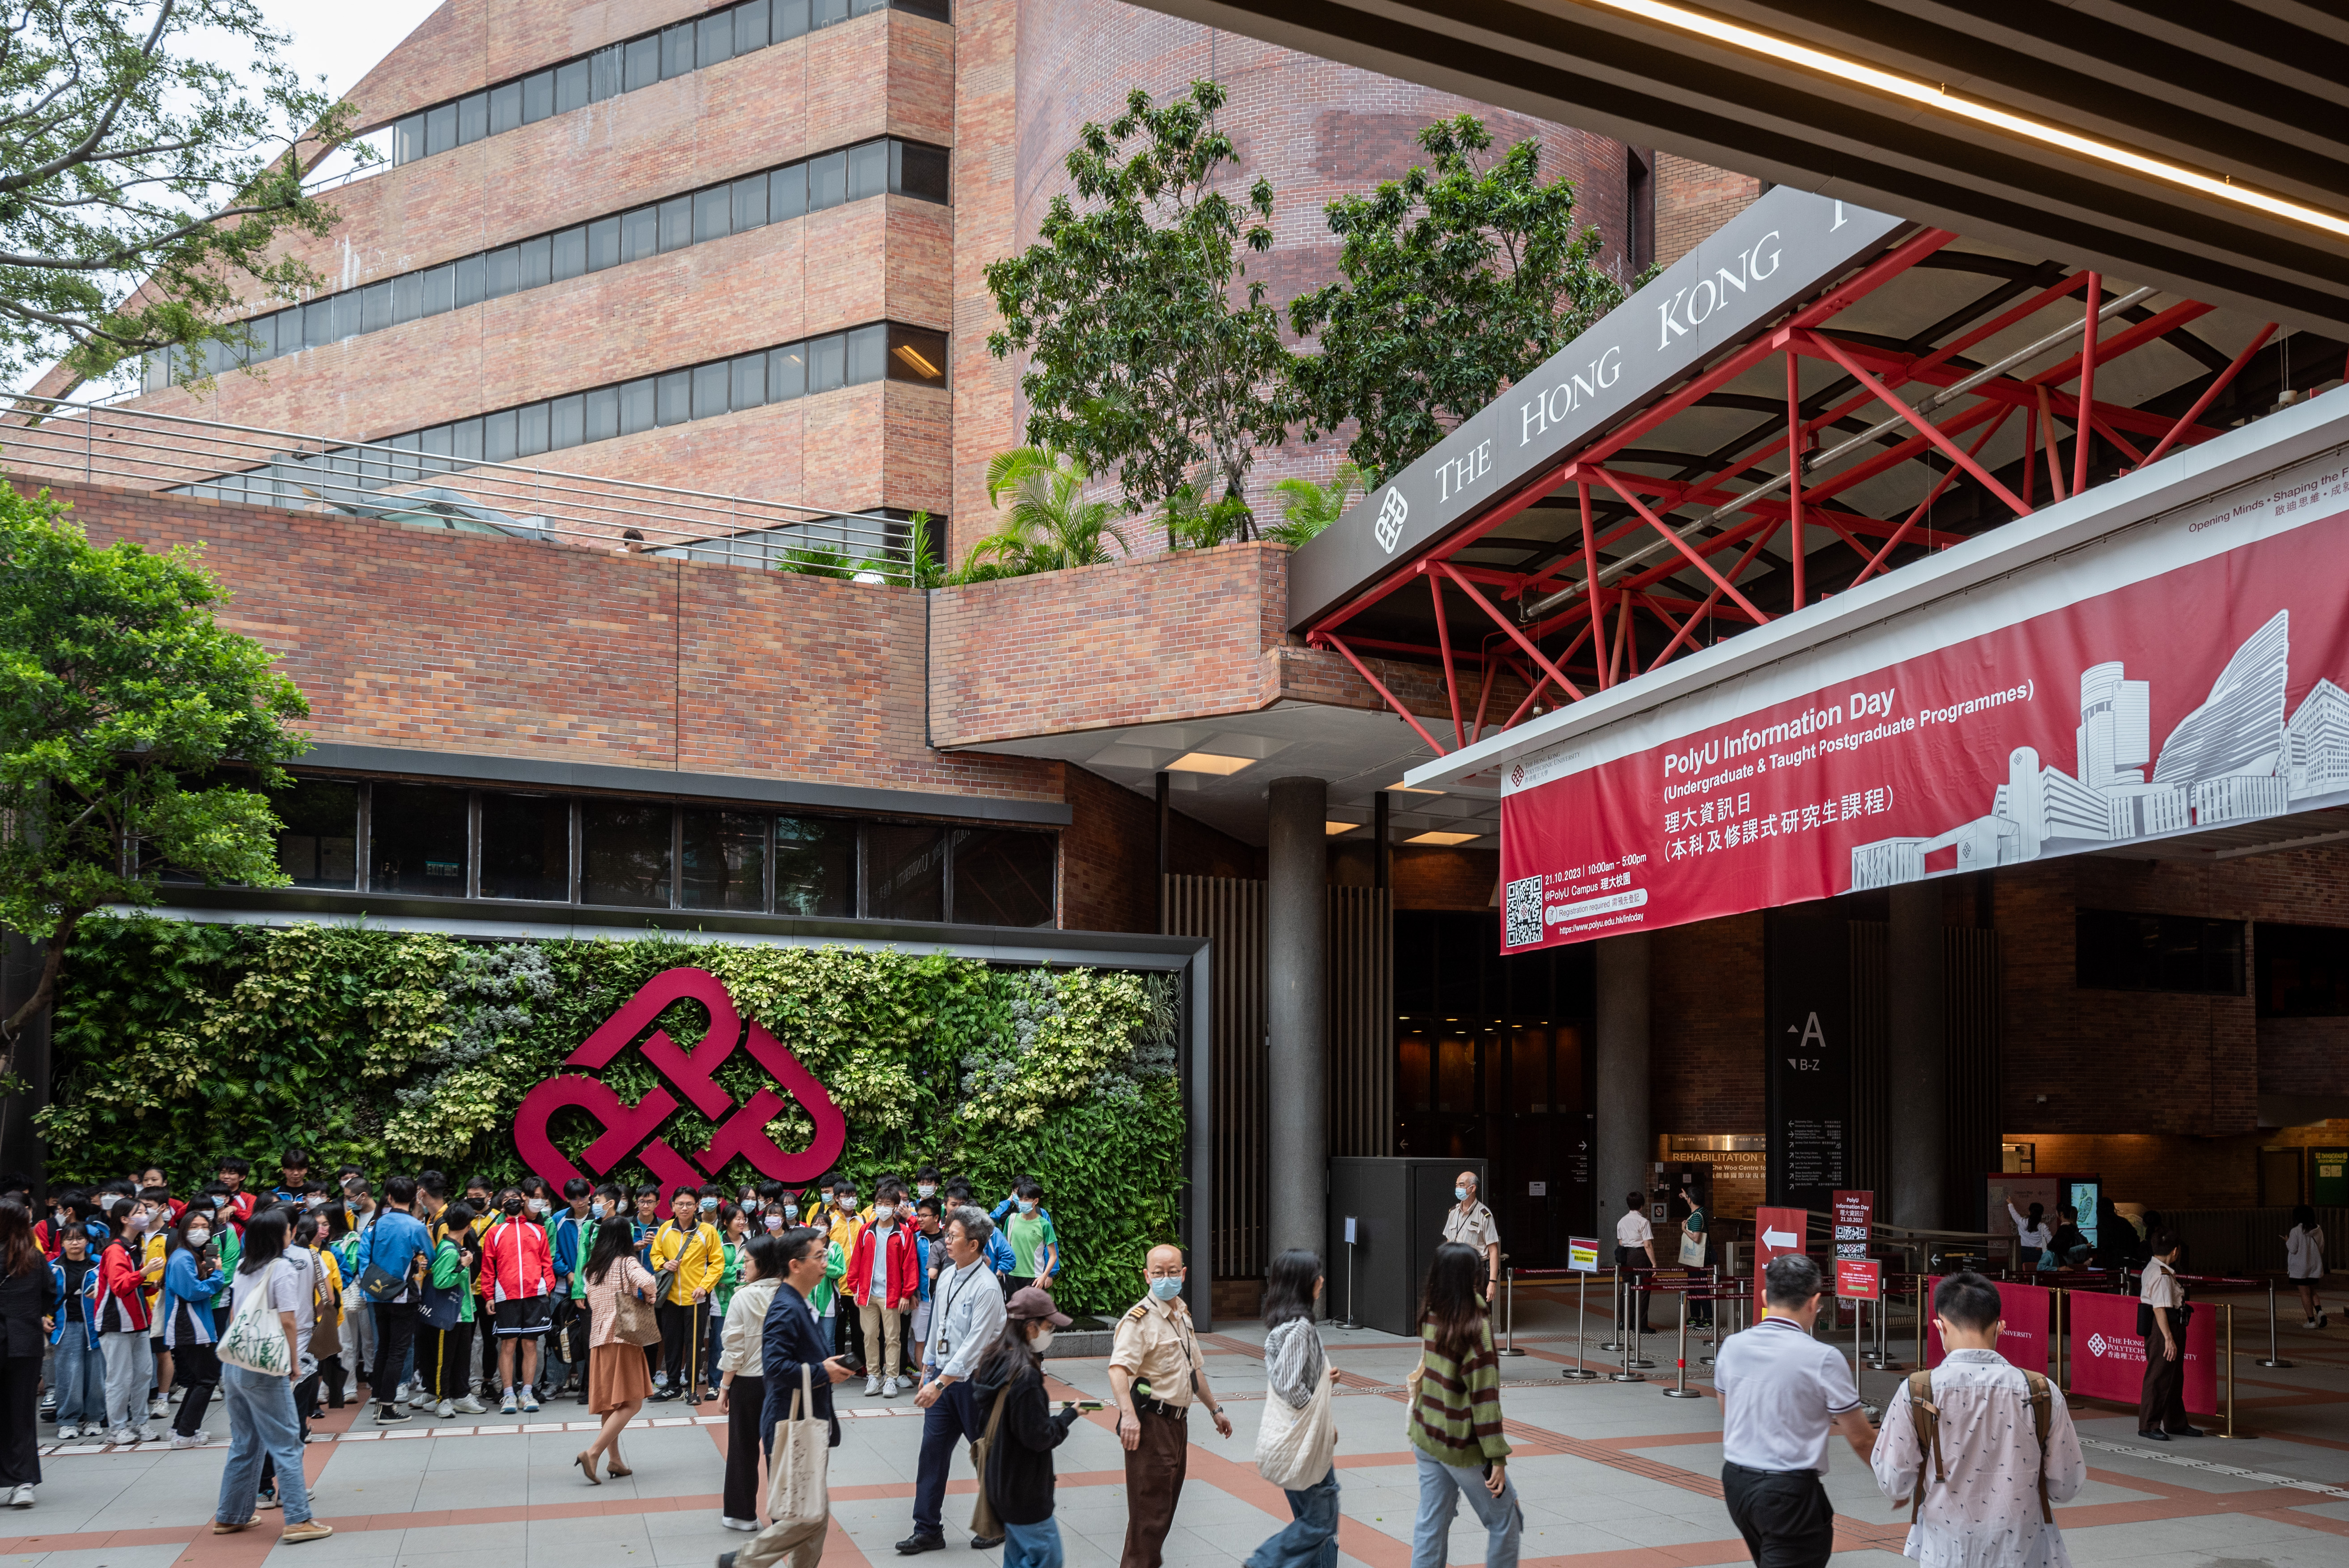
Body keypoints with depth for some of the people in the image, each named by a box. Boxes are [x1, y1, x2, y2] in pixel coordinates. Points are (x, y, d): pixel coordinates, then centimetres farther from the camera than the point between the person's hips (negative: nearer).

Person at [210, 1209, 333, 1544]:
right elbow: (288, 1321, -14)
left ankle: (230, 1516, 22)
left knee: (243, 1444, 17)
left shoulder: (242, 1268, 12)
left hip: (234, 1365, 7)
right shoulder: (282, 1271, -10)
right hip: (265, 1370, -7)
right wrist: (295, 1363, -6)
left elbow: (233, 1313, 19)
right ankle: (298, 1520, -7)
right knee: (286, 1444, -4)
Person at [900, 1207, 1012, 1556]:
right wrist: (927, 1373, 17)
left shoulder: (987, 1288, -20)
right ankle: (928, 1530, 10)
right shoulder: (946, 1277, 5)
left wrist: (940, 1384, -26)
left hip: (973, 1381, -7)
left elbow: (974, 1346, -23)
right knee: (932, 1450, 4)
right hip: (942, 1375, 7)